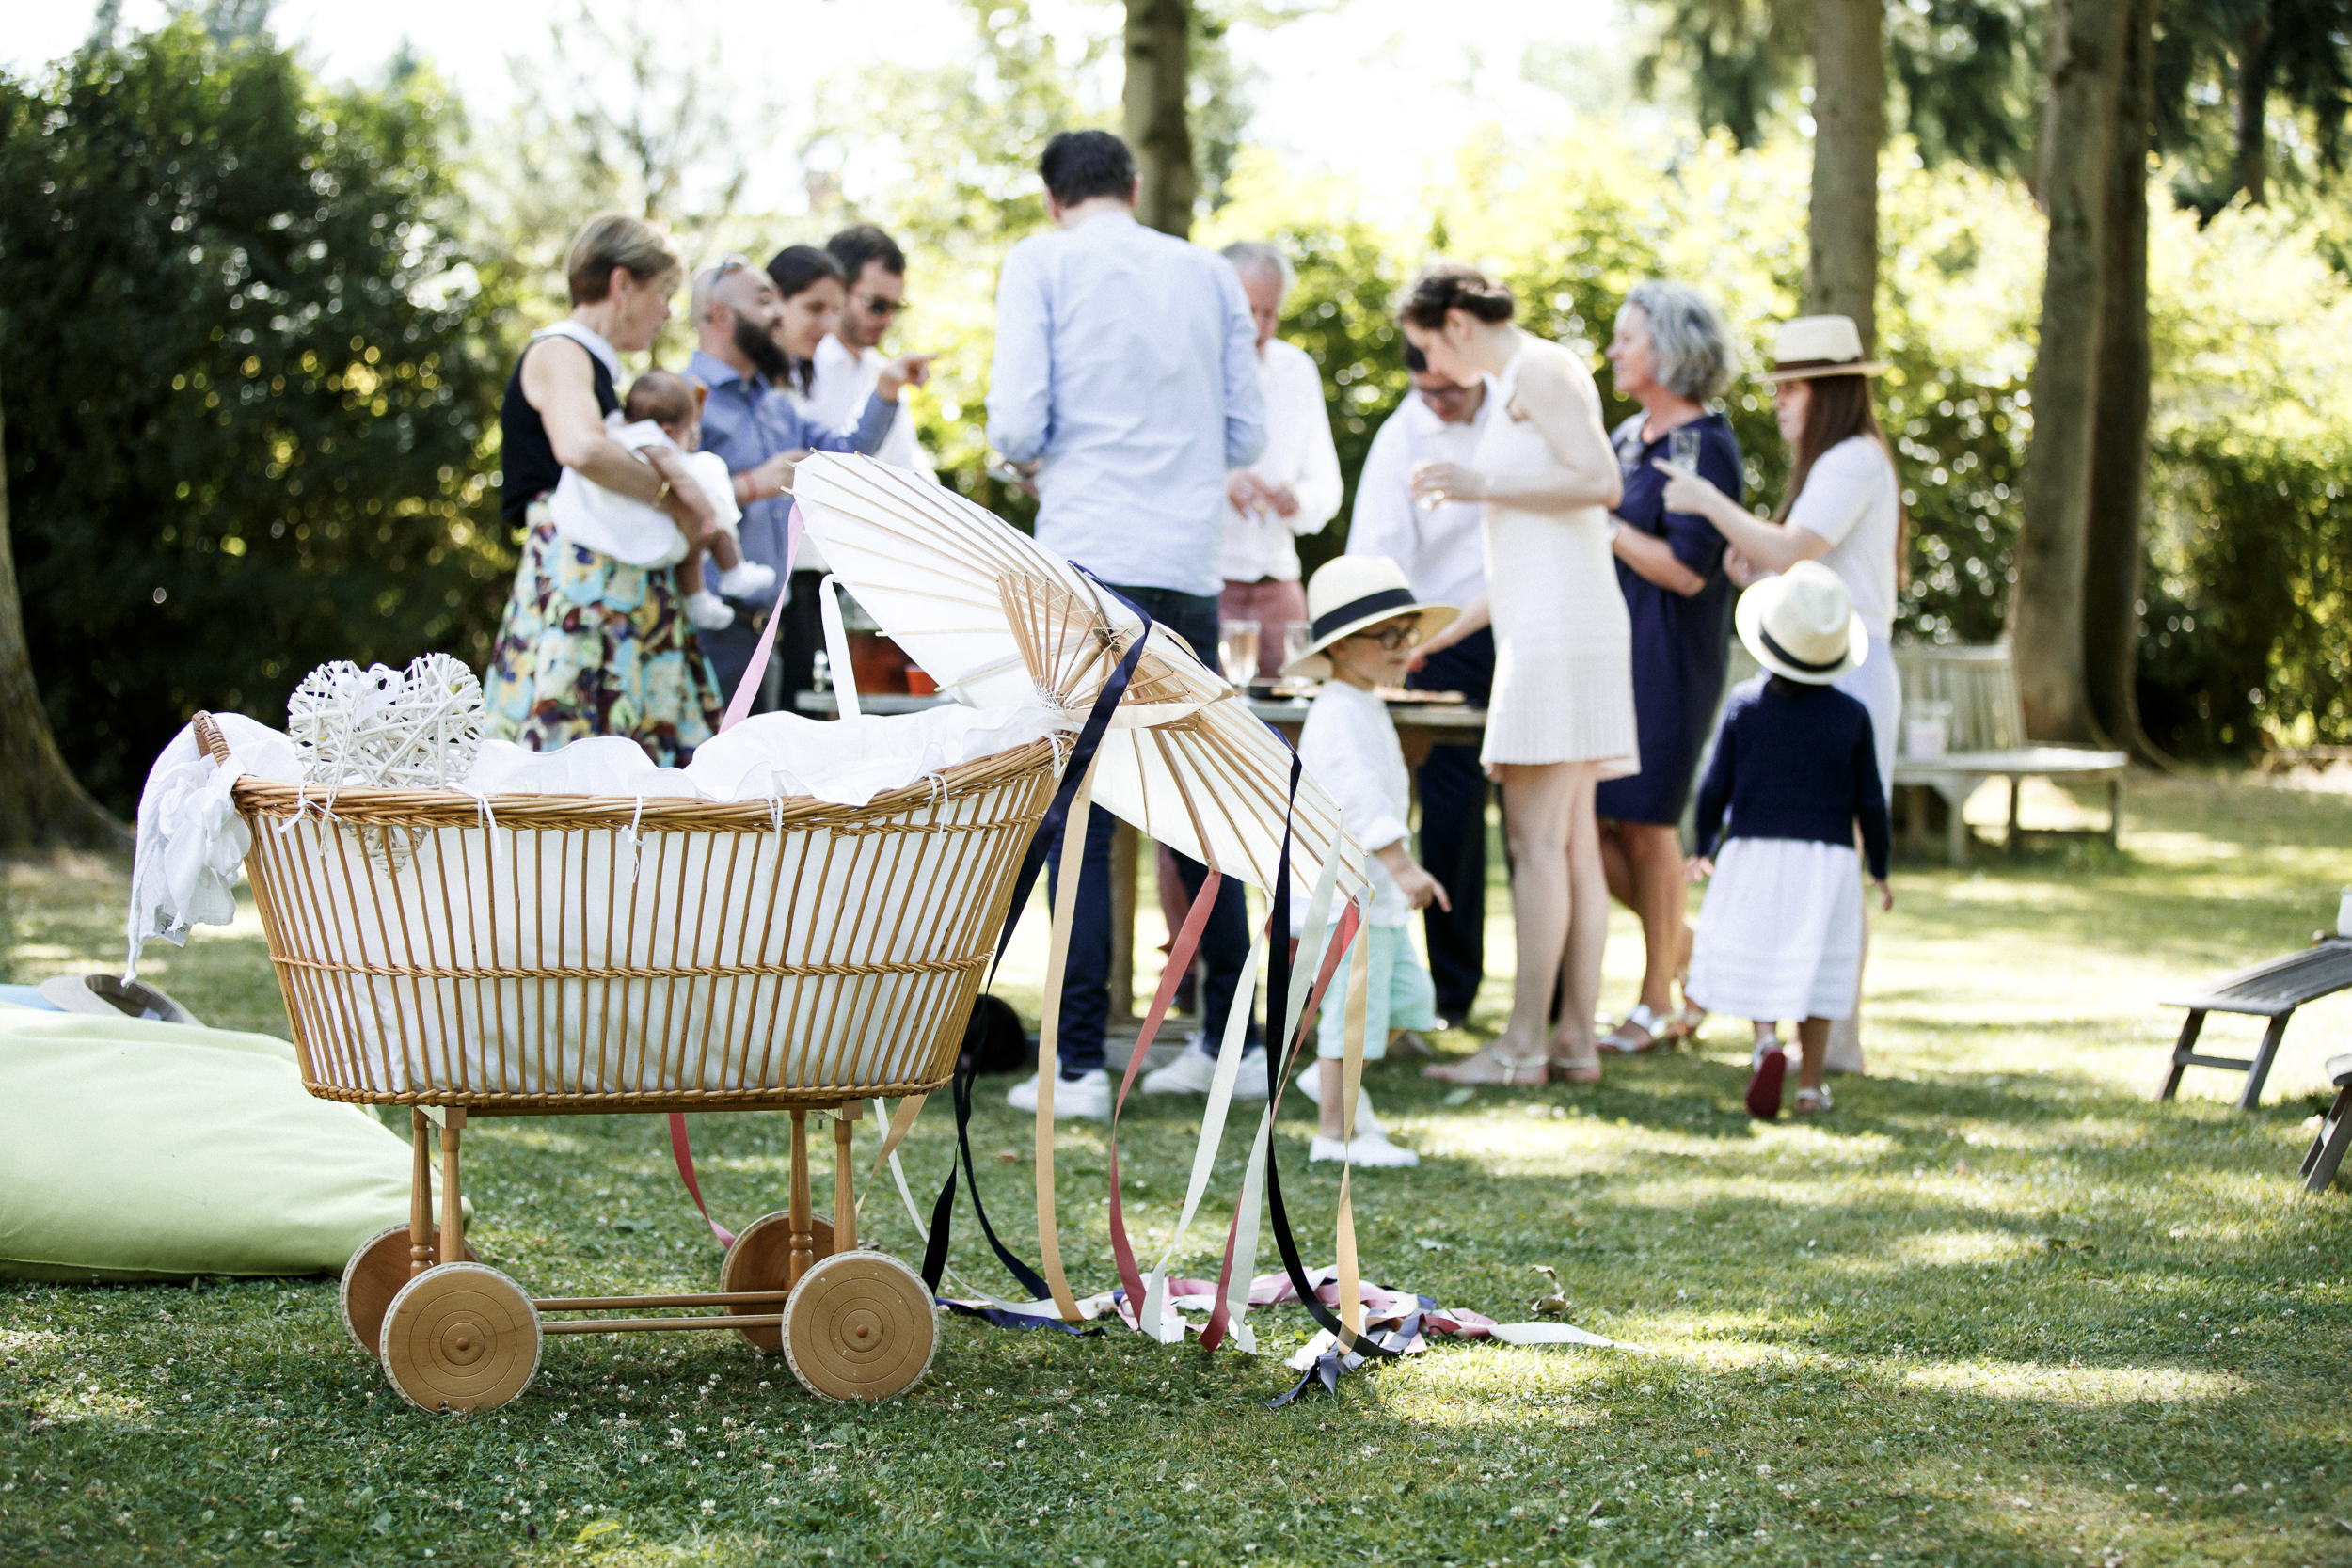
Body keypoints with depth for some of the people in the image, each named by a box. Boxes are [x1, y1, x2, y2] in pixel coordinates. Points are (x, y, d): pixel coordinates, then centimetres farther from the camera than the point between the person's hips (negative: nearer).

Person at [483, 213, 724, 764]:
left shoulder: (595, 366, 24)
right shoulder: (556, 353, -6)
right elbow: (579, 448, -26)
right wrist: (669, 495, -14)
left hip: (621, 592, 10)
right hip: (575, 588, -10)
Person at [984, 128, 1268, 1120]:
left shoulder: (1042, 262, 1)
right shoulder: (1209, 273, 12)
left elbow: (1017, 421, -7)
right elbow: (1245, 434, 11)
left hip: (1089, 558, -4)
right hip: (1190, 564, 4)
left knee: (1078, 814, -3)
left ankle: (1080, 1065, -6)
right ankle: (1230, 1043, 16)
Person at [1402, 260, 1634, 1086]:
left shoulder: (1540, 370, -4)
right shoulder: (1521, 385, 24)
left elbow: (1600, 484, -18)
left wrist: (1482, 484, -12)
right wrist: (1435, 638, 29)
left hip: (1558, 627, -10)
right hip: (1548, 627, 10)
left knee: (1538, 837, -11)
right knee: (1572, 839, 7)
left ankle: (1522, 1044, -12)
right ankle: (1577, 1038, 6)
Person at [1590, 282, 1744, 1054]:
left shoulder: (1704, 446, -12)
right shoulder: (1628, 438, 14)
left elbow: (1688, 569, -20)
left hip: (1669, 657, -8)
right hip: (1608, 649, 8)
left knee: (1644, 822, -3)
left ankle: (1658, 1004, 8)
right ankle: (1685, 943, 23)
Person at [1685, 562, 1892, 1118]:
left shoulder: (1745, 703, -2)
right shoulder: (1852, 716, -2)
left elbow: (1715, 786, 1)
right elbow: (1870, 801, 1)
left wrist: (1704, 847, 17)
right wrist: (1880, 869, 14)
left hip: (1754, 850, 0)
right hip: (1828, 859, 0)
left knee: (1756, 962, 7)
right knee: (1817, 967, 8)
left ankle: (1767, 1042, -20)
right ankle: (1812, 1083, 8)